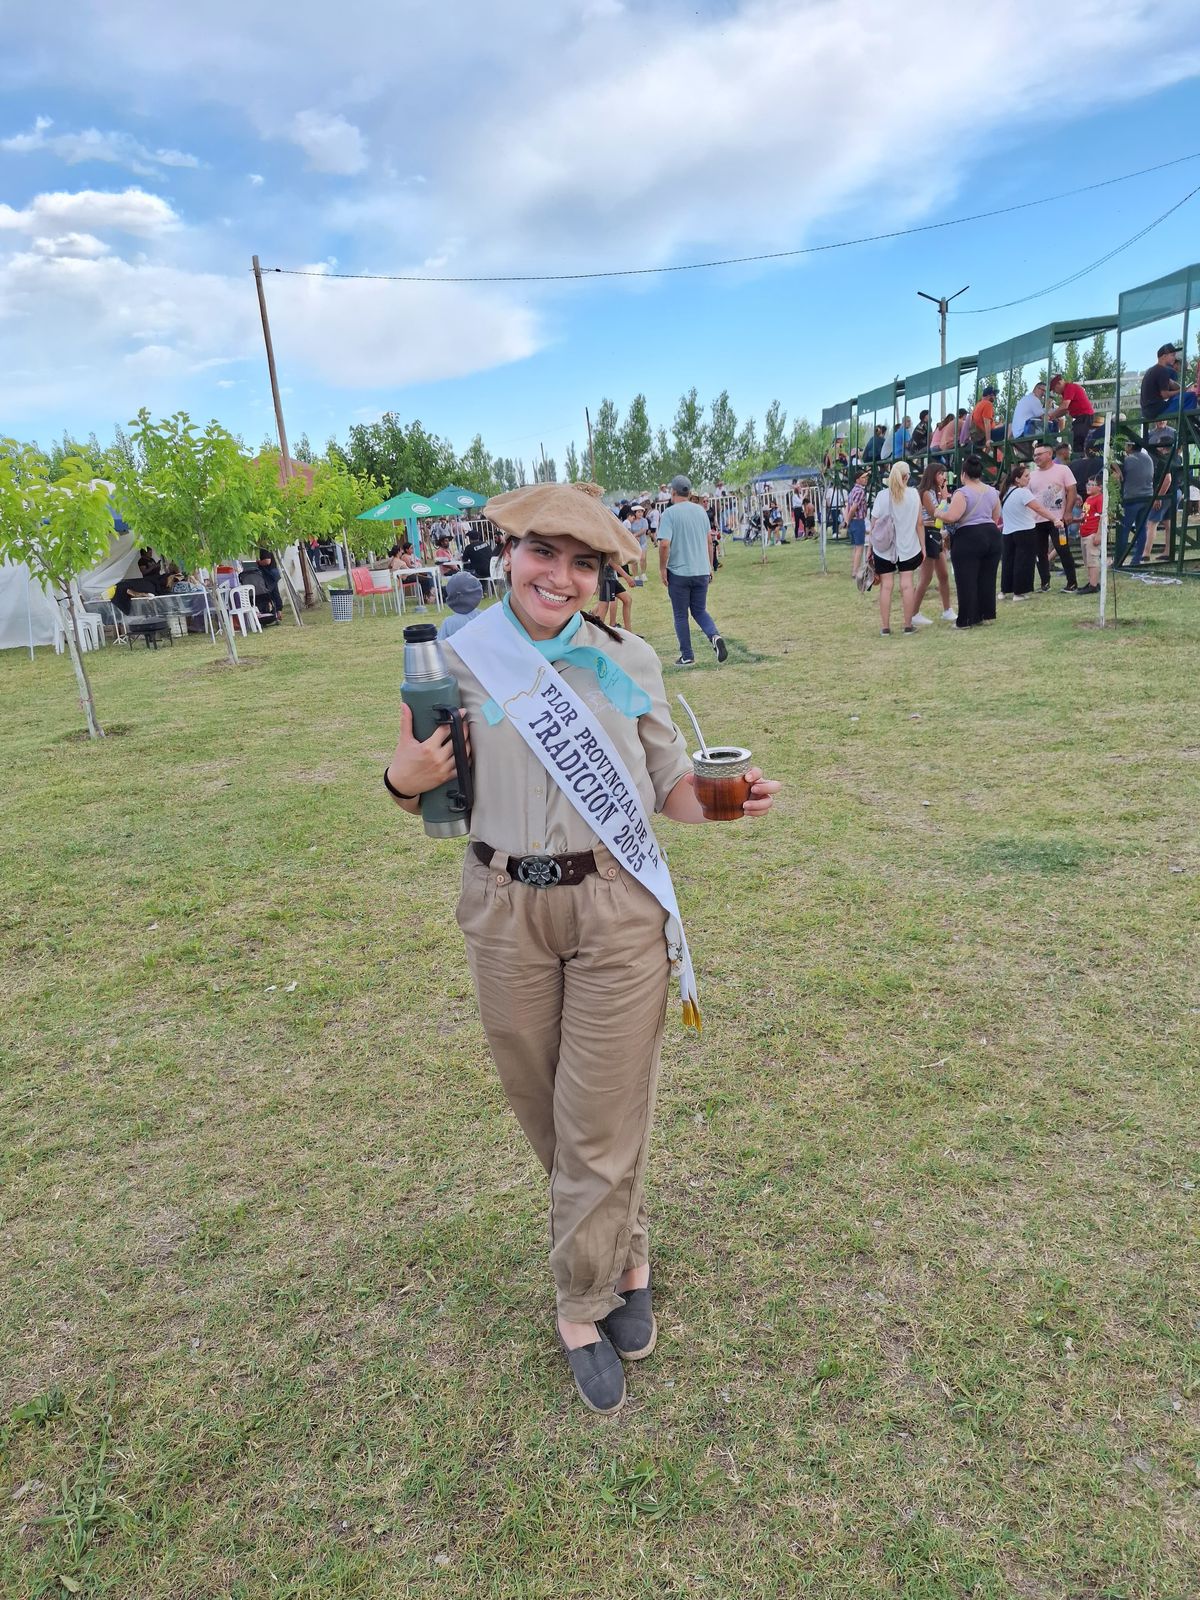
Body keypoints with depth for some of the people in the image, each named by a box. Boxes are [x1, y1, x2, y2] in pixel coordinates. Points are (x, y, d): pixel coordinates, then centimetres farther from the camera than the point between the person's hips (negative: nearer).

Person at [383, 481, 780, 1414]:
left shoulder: (629, 663, -1)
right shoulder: (458, 662, -3)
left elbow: (671, 785, 5)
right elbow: (432, 800, 4)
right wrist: (404, 779, -18)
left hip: (617, 911, -1)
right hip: (506, 914, 1)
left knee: (602, 1119, 6)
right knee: (543, 1111, 16)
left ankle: (582, 1306, 32)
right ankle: (625, 1254, 43)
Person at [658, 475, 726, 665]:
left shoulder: (669, 513, -10)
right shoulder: (700, 511, 7)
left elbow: (664, 544, -19)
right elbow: (709, 540, 13)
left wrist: (662, 568, -8)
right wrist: (710, 566, 22)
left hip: (678, 573, -5)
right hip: (702, 571, 5)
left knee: (680, 615, 8)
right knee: (700, 611, 16)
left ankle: (687, 656, 12)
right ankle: (714, 635, -12)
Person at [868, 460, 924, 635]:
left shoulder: (882, 495, -5)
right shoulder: (914, 494, -2)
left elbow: (874, 524, -4)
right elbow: (919, 523, 0)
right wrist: (922, 546, 8)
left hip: (884, 548, -1)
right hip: (908, 547, 1)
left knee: (886, 585, 1)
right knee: (907, 584, 4)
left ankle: (885, 626, 2)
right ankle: (908, 625, 6)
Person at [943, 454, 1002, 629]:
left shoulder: (962, 493, -11)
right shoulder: (992, 491, 11)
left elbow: (952, 517, -20)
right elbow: (996, 517, 20)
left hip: (968, 538, -7)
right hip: (992, 535, 7)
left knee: (966, 581, -2)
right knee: (988, 578, 13)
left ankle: (967, 620, -2)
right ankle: (988, 615, 17)